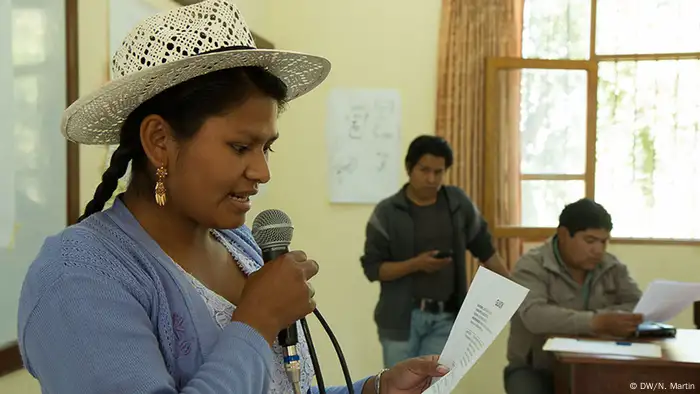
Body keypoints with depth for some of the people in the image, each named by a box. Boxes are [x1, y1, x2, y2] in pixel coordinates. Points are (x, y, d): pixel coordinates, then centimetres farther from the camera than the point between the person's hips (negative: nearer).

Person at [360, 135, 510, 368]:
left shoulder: (459, 203, 4)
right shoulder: (387, 213, -5)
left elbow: (484, 248, 14)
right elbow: (372, 268, -7)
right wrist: (415, 264, -20)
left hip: (444, 317, 2)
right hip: (402, 316, -2)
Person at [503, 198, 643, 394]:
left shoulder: (613, 267, 6)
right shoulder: (531, 266, -11)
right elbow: (535, 316, -28)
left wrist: (603, 317, -22)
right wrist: (597, 322, -38)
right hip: (535, 370, -4)